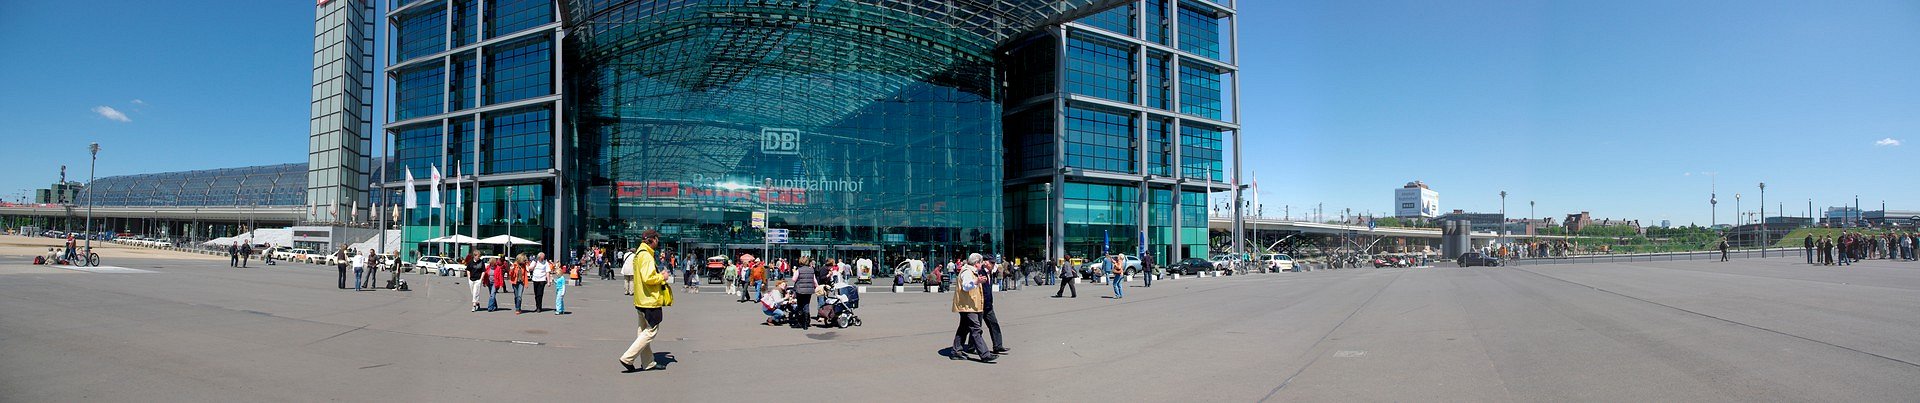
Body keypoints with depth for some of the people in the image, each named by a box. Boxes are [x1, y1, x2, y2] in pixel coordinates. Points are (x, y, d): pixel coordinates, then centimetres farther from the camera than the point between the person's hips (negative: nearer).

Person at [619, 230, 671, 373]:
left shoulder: (639, 254, 14)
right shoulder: (646, 256, -18)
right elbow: (648, 278, -26)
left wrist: (659, 275, 12)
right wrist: (662, 277, -11)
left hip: (641, 300, 11)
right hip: (650, 300, -11)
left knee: (644, 330, 14)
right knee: (651, 330, -4)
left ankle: (648, 363, 22)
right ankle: (627, 358, -6)